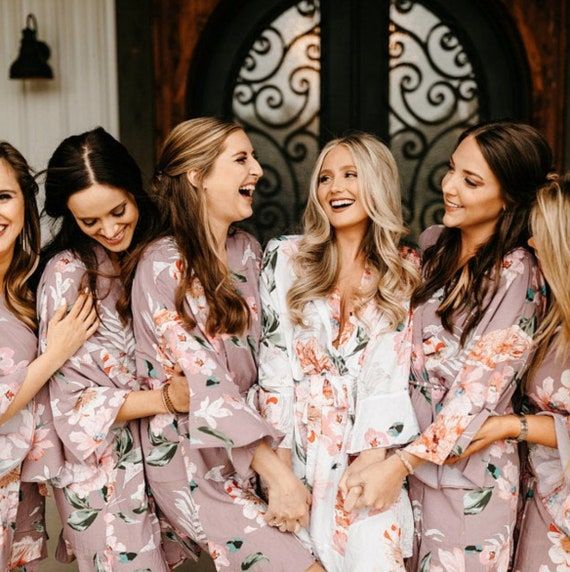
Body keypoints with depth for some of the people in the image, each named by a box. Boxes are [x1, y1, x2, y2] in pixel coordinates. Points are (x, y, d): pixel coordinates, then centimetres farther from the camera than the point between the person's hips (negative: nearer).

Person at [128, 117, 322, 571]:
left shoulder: (247, 250, 7)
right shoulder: (162, 266, -15)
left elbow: (263, 360, 8)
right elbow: (205, 382, -22)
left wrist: (277, 457, -3)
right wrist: (276, 474, -25)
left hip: (251, 446, 7)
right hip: (193, 465, -7)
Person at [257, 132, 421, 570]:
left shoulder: (405, 270, 8)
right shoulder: (286, 257, 4)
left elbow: (391, 373, -1)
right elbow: (274, 359, -1)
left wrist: (371, 459, -12)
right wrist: (280, 461, -7)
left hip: (367, 446, 0)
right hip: (300, 445, 0)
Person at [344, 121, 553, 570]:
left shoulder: (518, 276, -18)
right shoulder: (434, 243, 0)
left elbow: (478, 393, -19)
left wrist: (399, 465, -20)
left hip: (469, 469, -5)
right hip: (411, 443, 5)